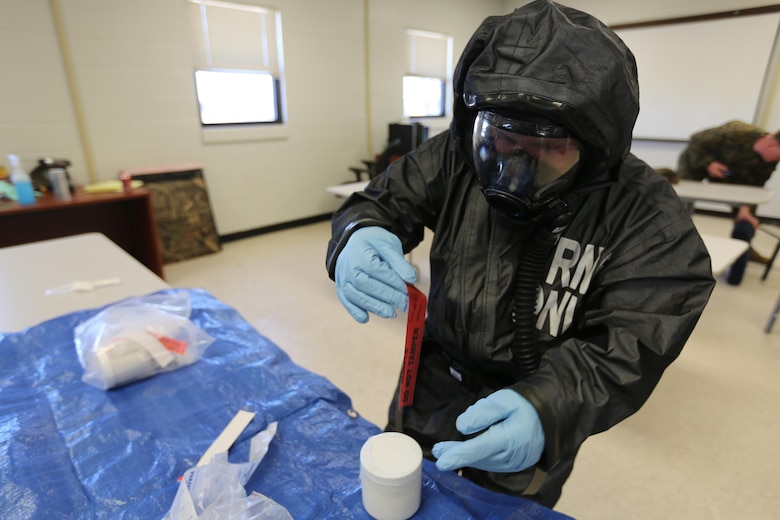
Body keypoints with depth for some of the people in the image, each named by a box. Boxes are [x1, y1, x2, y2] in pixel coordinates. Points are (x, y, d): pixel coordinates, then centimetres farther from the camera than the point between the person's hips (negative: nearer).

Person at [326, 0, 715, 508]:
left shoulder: (645, 214, -23)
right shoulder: (457, 153, -17)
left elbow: (630, 346, -25)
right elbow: (384, 202, -11)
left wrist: (546, 407, -45)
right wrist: (360, 237, -36)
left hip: (530, 421, -2)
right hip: (431, 387, 3)